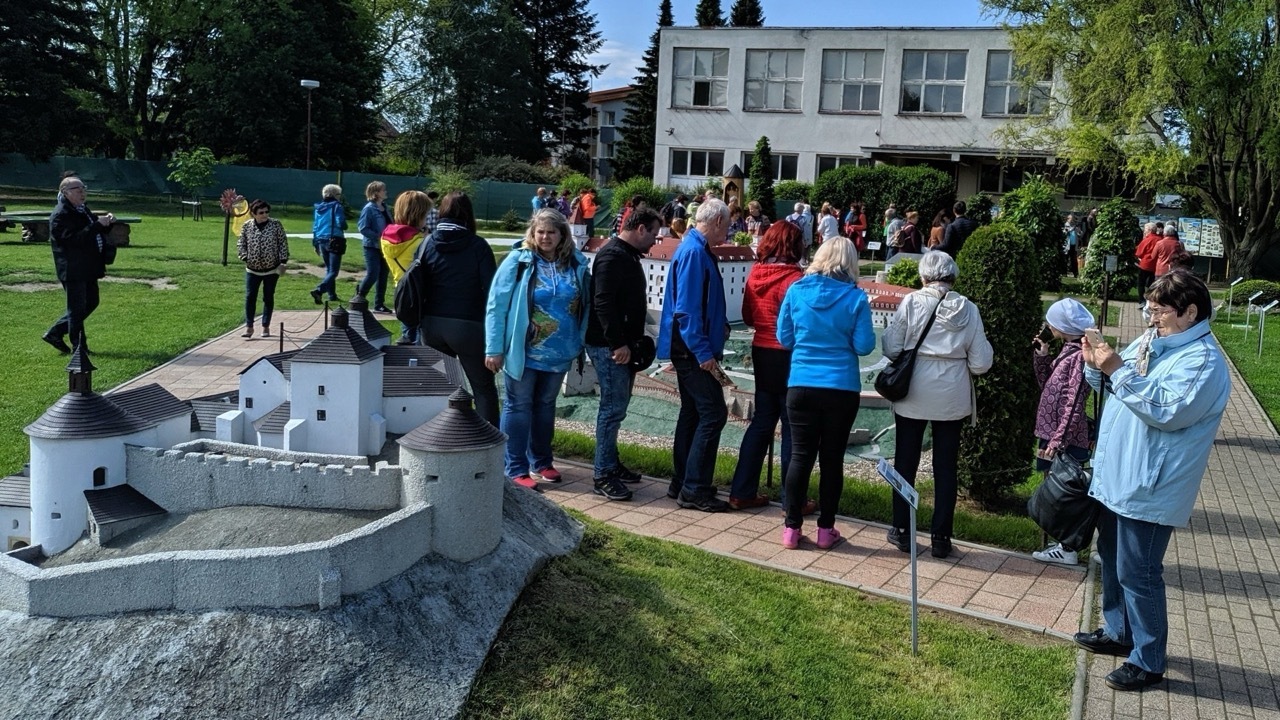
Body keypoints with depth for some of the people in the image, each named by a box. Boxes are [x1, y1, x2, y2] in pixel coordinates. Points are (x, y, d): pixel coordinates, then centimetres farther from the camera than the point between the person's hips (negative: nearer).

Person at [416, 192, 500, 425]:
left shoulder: (427, 244, 3)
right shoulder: (477, 245, -8)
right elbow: (490, 288, -10)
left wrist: (421, 322, 16)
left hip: (432, 325, 4)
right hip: (468, 325, -4)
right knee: (484, 387, 7)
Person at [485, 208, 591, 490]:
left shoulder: (576, 264, -1)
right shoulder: (518, 261, -11)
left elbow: (585, 306, 9)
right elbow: (496, 306, -11)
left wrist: (580, 343, 5)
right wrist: (494, 349, -14)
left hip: (559, 353, 4)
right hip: (523, 351, -4)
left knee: (545, 405, 18)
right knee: (518, 407, 5)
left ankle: (540, 462, 32)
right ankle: (516, 469, 13)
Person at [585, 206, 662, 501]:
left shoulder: (628, 255, 17)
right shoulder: (613, 256, -16)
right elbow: (603, 303, -24)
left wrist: (632, 339, 20)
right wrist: (618, 343, -25)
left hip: (622, 343, 10)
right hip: (609, 346, -10)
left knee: (616, 406, 16)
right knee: (613, 408, -7)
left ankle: (611, 463, 27)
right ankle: (603, 475, -1)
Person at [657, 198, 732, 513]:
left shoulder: (697, 249, 13)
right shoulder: (694, 252, -18)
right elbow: (687, 309, -24)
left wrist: (721, 325, 14)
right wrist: (703, 352, -24)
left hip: (691, 349, 11)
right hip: (693, 350, -11)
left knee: (693, 413, 15)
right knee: (713, 414, -7)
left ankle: (683, 483, 23)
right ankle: (694, 489, -2)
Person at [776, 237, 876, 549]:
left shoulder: (796, 290, -2)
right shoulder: (855, 297, -7)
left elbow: (784, 338, 4)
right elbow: (864, 346, -6)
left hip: (801, 385, 1)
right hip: (842, 388, -1)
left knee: (800, 456, 8)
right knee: (832, 458, 9)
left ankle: (792, 528, 10)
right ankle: (826, 528, 16)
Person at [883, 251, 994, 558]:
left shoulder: (911, 302, -9)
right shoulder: (968, 309, -3)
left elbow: (891, 348, -9)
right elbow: (981, 362, -4)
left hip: (913, 395, -1)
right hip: (952, 399, 1)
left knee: (905, 463, 12)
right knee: (945, 467, 11)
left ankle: (902, 531, 19)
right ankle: (941, 537, 16)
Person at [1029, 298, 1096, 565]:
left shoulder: (1078, 356, -18)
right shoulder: (1067, 352, 10)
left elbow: (1073, 405, -21)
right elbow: (1048, 387, 18)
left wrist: (1058, 440, -23)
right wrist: (1042, 357, 10)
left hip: (1067, 441, -9)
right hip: (1054, 434, 9)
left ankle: (1067, 550, 9)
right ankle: (1064, 542, 26)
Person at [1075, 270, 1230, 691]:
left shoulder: (1202, 361, -17)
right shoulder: (1151, 341, 11)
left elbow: (1168, 411, -29)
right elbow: (1109, 387, 18)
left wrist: (1119, 370, -29)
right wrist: (1097, 365, -4)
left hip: (1149, 488, -9)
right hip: (1116, 477, 9)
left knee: (1137, 572, -3)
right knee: (1112, 561, 21)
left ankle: (1148, 661, 10)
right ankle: (1118, 633, 38)